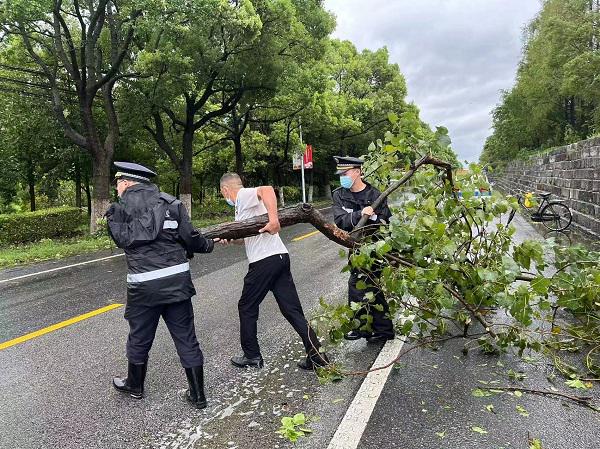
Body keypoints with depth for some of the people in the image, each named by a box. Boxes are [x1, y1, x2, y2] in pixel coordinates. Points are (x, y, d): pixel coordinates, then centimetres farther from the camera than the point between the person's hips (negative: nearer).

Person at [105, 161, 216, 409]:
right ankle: (198, 395, 18)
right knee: (186, 338, 10)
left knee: (139, 337, 18)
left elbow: (122, 239, 2)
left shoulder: (121, 206, -2)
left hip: (144, 284, -3)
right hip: (178, 280, 3)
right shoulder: (171, 202, 6)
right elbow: (190, 238, 2)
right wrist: (208, 245, 21)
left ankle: (135, 386, 41)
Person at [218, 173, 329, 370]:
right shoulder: (244, 203, 25)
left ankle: (252, 356, 23)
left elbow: (267, 189, -26)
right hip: (280, 258, 9)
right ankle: (316, 355, 8)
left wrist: (273, 219, -35)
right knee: (292, 310, 8)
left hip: (265, 261, -9)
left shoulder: (243, 195, -4)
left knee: (247, 308, 11)